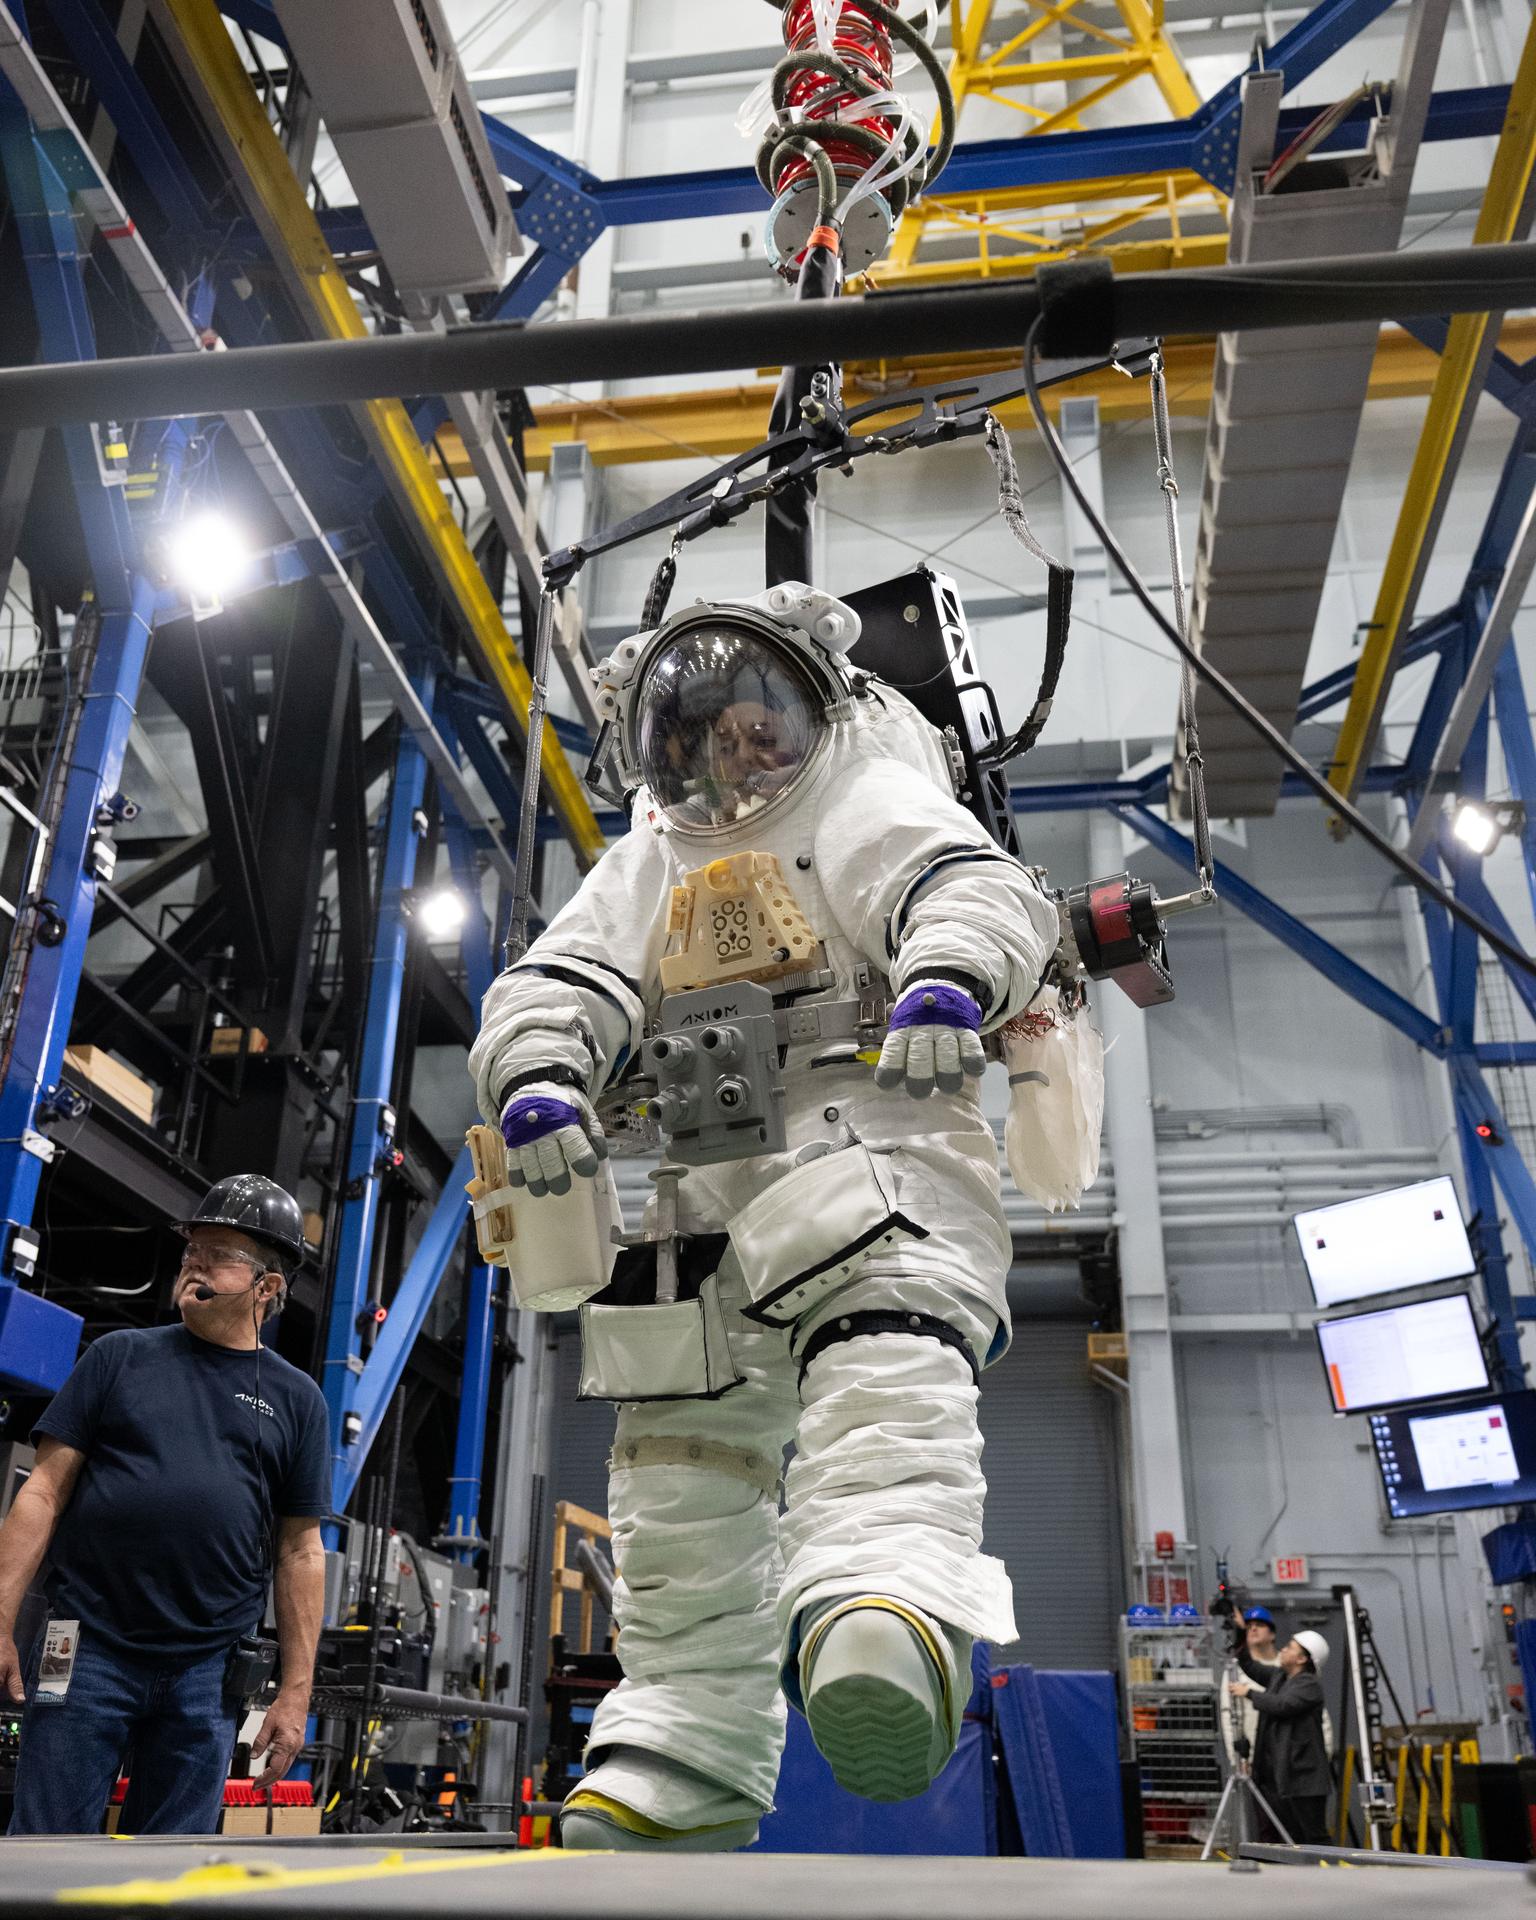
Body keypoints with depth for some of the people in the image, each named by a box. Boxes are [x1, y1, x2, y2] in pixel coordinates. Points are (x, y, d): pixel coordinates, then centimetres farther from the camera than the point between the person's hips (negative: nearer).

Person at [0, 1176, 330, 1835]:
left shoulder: (296, 1398, 8)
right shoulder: (120, 1356, 6)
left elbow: (300, 1552, 8)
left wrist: (296, 1689, 4)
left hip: (206, 1676, 1)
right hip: (88, 1650, -1)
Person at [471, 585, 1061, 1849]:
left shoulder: (867, 797, 13)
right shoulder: (648, 864, 28)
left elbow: (976, 888, -8)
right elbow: (558, 984, 11)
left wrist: (946, 979, -32)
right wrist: (538, 1077, -13)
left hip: (871, 1127, -5)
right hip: (710, 1176, 6)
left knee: (883, 1350, -32)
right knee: (683, 1447, 2)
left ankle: (885, 1606, -55)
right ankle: (683, 1758, 7)